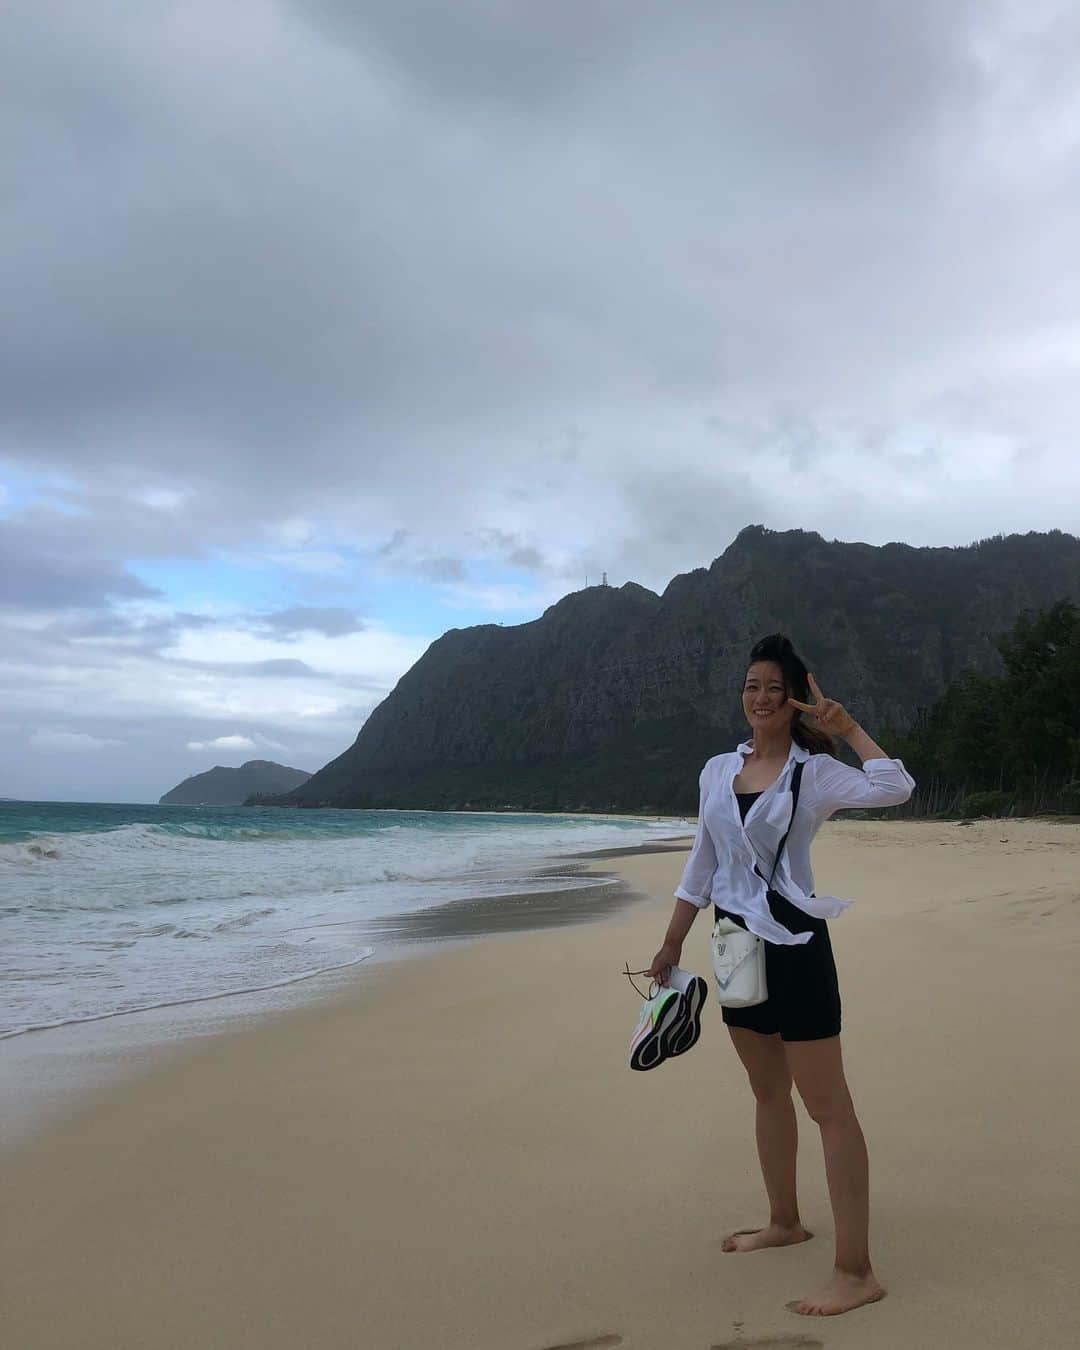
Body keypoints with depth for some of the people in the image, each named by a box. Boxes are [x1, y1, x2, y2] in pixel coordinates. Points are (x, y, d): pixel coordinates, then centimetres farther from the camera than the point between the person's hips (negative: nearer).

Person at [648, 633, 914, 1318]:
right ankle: (785, 1222, 36)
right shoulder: (717, 771, 8)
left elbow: (894, 787, -27)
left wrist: (846, 725, -18)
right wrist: (673, 943, 15)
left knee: (826, 1103, -4)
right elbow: (702, 865, 14)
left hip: (793, 944, -6)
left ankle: (856, 1271, 1)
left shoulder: (815, 771, -8)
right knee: (768, 1091, 19)